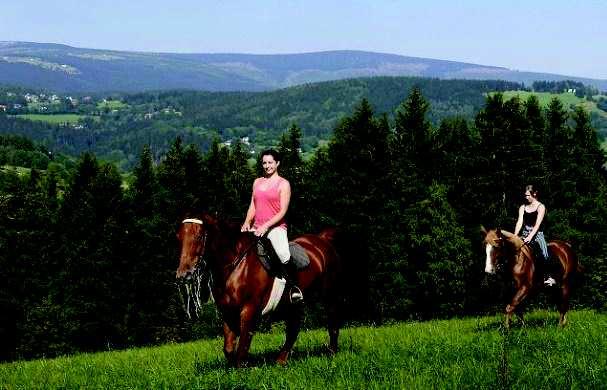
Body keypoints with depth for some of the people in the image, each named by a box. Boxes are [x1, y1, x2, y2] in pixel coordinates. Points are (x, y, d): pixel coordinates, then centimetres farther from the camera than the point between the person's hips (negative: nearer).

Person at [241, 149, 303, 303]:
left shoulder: (283, 184, -1)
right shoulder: (257, 182, 17)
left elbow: (283, 211, -8)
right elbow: (252, 206, 16)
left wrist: (266, 226, -18)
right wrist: (247, 222, -3)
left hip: (276, 227, -6)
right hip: (257, 228, 6)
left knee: (284, 256, -31)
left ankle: (294, 287, -12)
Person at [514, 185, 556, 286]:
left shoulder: (541, 207, -2)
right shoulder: (523, 208, 12)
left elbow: (537, 224, -13)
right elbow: (520, 222, 2)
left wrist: (530, 237, -24)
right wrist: (515, 236, -14)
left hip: (537, 234, -5)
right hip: (525, 234, 5)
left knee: (545, 254, -24)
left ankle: (548, 276, -16)